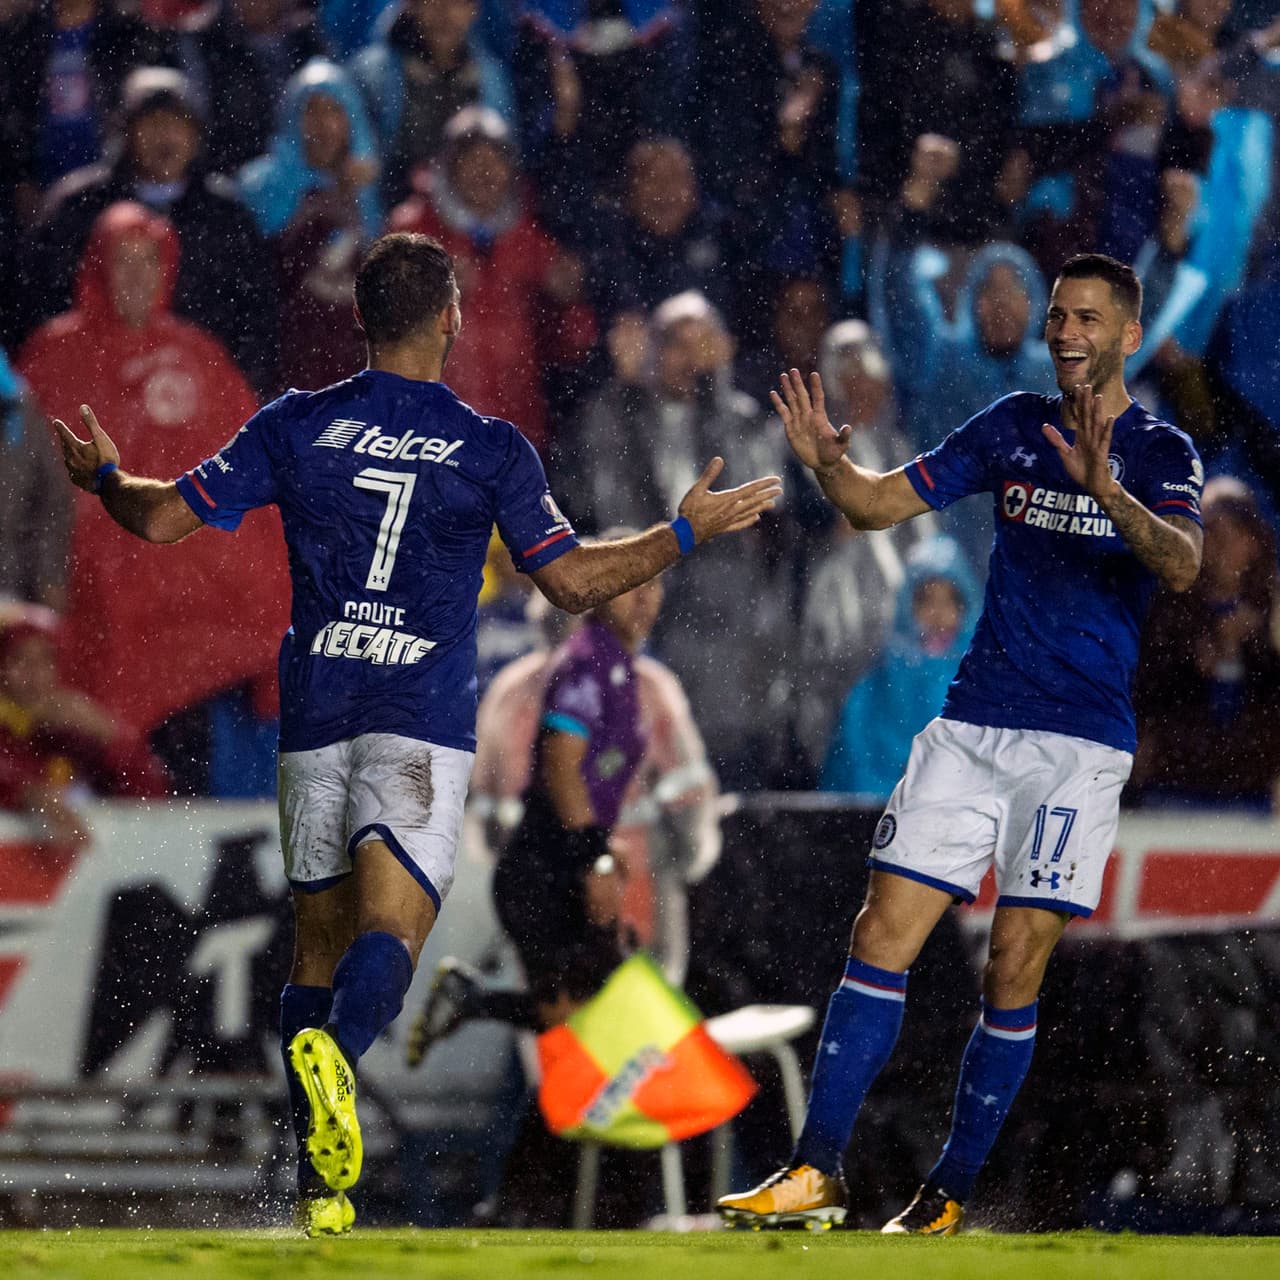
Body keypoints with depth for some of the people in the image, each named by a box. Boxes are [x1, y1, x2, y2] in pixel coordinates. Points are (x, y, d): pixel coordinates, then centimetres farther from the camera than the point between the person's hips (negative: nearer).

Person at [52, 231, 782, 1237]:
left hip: (315, 714, 3)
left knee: (320, 937, 11)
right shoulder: (493, 449, 1)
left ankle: (320, 1185, 6)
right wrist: (686, 532, 15)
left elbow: (163, 518, 5)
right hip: (423, 720, -3)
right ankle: (334, 1055, -47)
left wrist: (103, 475, 27)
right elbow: (572, 580, 3)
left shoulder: (294, 426, 5)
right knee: (389, 932, -13)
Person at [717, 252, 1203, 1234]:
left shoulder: (1161, 453, -1)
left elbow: (1182, 565, -20)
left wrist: (1105, 489, -36)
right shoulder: (1014, 426, 10)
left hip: (1081, 744, -3)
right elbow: (883, 504, 10)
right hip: (972, 728, 3)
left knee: (1014, 975, -3)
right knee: (882, 940, -6)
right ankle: (817, 1174, -4)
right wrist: (829, 463, -12)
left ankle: (949, 1197, 7)